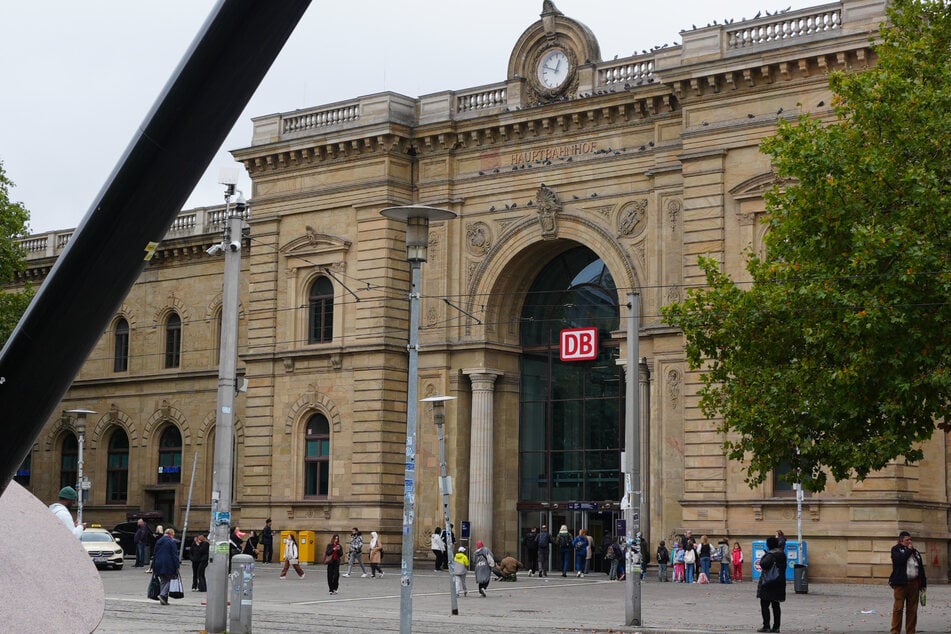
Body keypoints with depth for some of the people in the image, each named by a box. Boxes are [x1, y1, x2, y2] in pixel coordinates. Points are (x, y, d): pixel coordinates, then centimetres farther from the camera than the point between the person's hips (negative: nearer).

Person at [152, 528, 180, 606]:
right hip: (168, 564, -6)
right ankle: (162, 595, -18)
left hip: (158, 564, 6)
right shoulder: (172, 542, -7)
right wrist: (177, 566, -7)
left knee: (163, 581, 12)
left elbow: (155, 554, 17)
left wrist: (153, 566, 21)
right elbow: (175, 555, -9)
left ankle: (164, 599, 10)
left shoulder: (158, 542, 14)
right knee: (168, 581, 1)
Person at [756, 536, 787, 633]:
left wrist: (764, 557, -7)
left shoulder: (770, 555, -16)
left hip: (768, 582, -8)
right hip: (780, 582, 8)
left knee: (764, 604, -2)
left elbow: (763, 564, -28)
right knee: (776, 605, 11)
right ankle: (776, 627, 10)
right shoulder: (782, 554, 9)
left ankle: (766, 626, -6)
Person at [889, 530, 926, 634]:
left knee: (912, 610, 5)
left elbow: (921, 568, 17)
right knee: (898, 608, -6)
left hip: (914, 583, 5)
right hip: (901, 583, -5)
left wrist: (923, 583, 10)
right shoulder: (896, 549, 4)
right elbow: (900, 559, -17)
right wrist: (909, 550, -6)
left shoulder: (915, 551, 18)